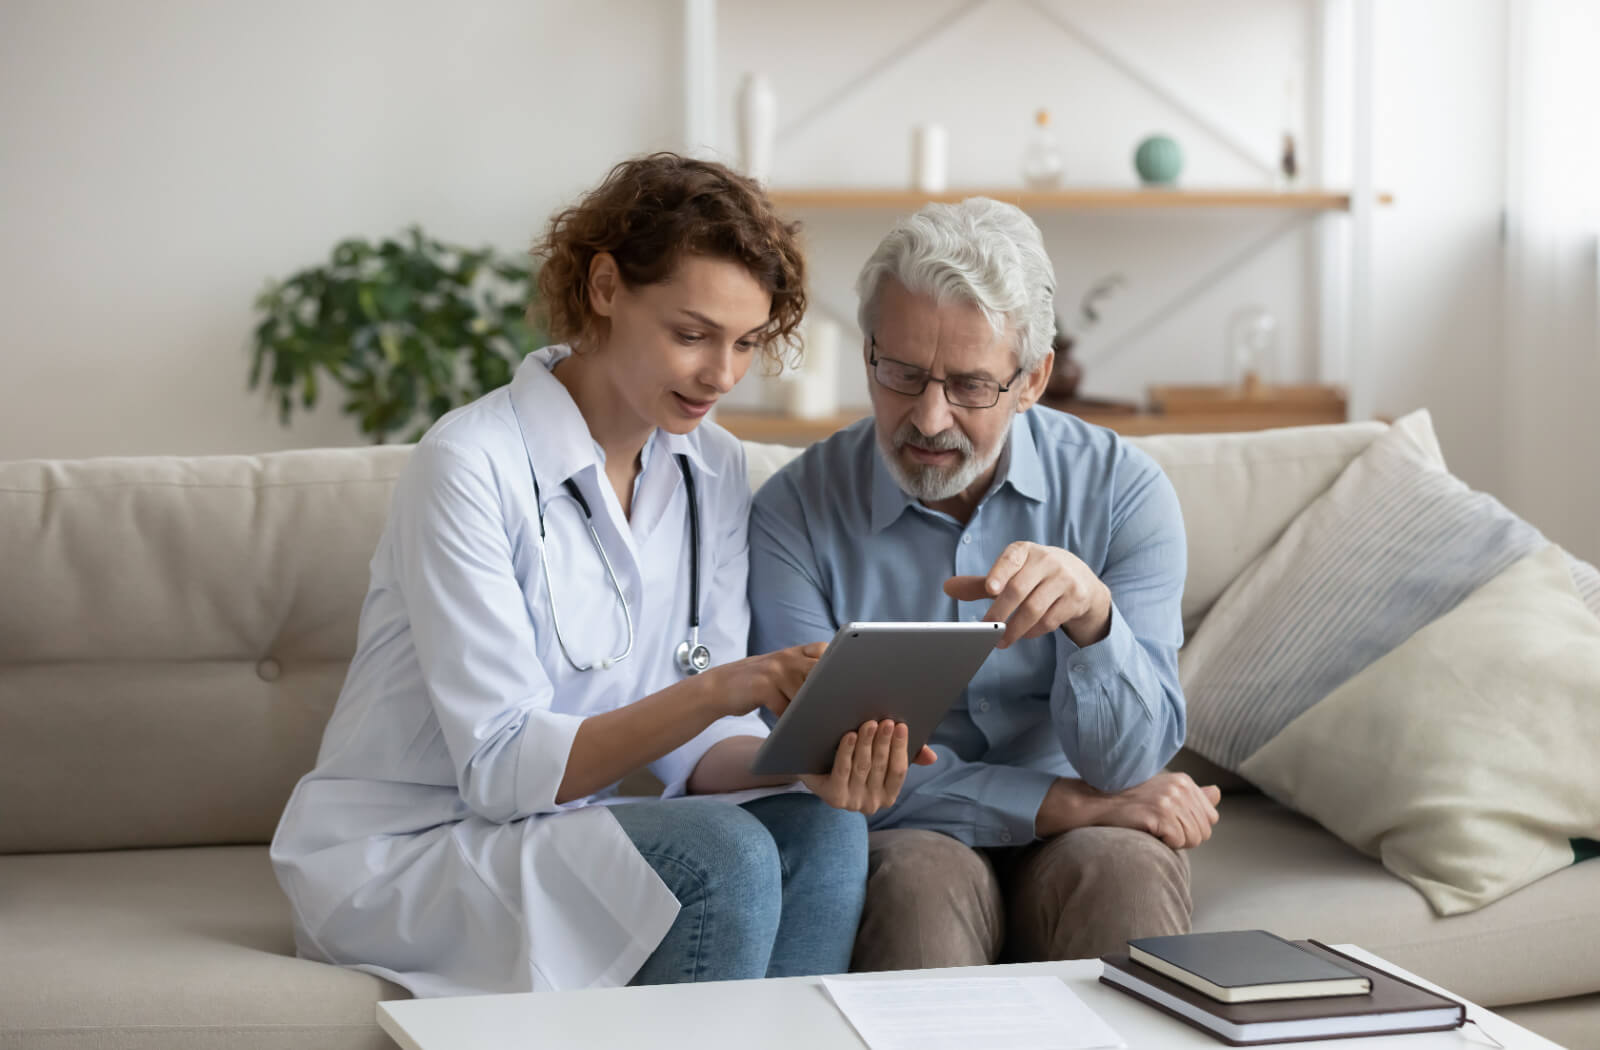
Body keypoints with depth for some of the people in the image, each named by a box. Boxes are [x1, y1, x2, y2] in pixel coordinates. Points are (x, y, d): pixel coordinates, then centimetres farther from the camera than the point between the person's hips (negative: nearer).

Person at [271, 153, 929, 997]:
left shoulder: (713, 471, 3)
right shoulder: (471, 464, -18)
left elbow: (695, 749, -1)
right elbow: (502, 769, -22)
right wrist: (714, 690, -33)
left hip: (555, 835, 6)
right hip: (399, 857, -6)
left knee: (820, 828, -21)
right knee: (722, 856, -29)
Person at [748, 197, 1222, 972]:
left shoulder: (1121, 491, -5)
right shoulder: (794, 515, -8)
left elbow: (1131, 766, -12)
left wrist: (1093, 616, -33)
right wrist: (1069, 803, -14)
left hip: (1073, 840, 1)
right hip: (900, 845, -1)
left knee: (1125, 872, -31)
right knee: (924, 884, -34)